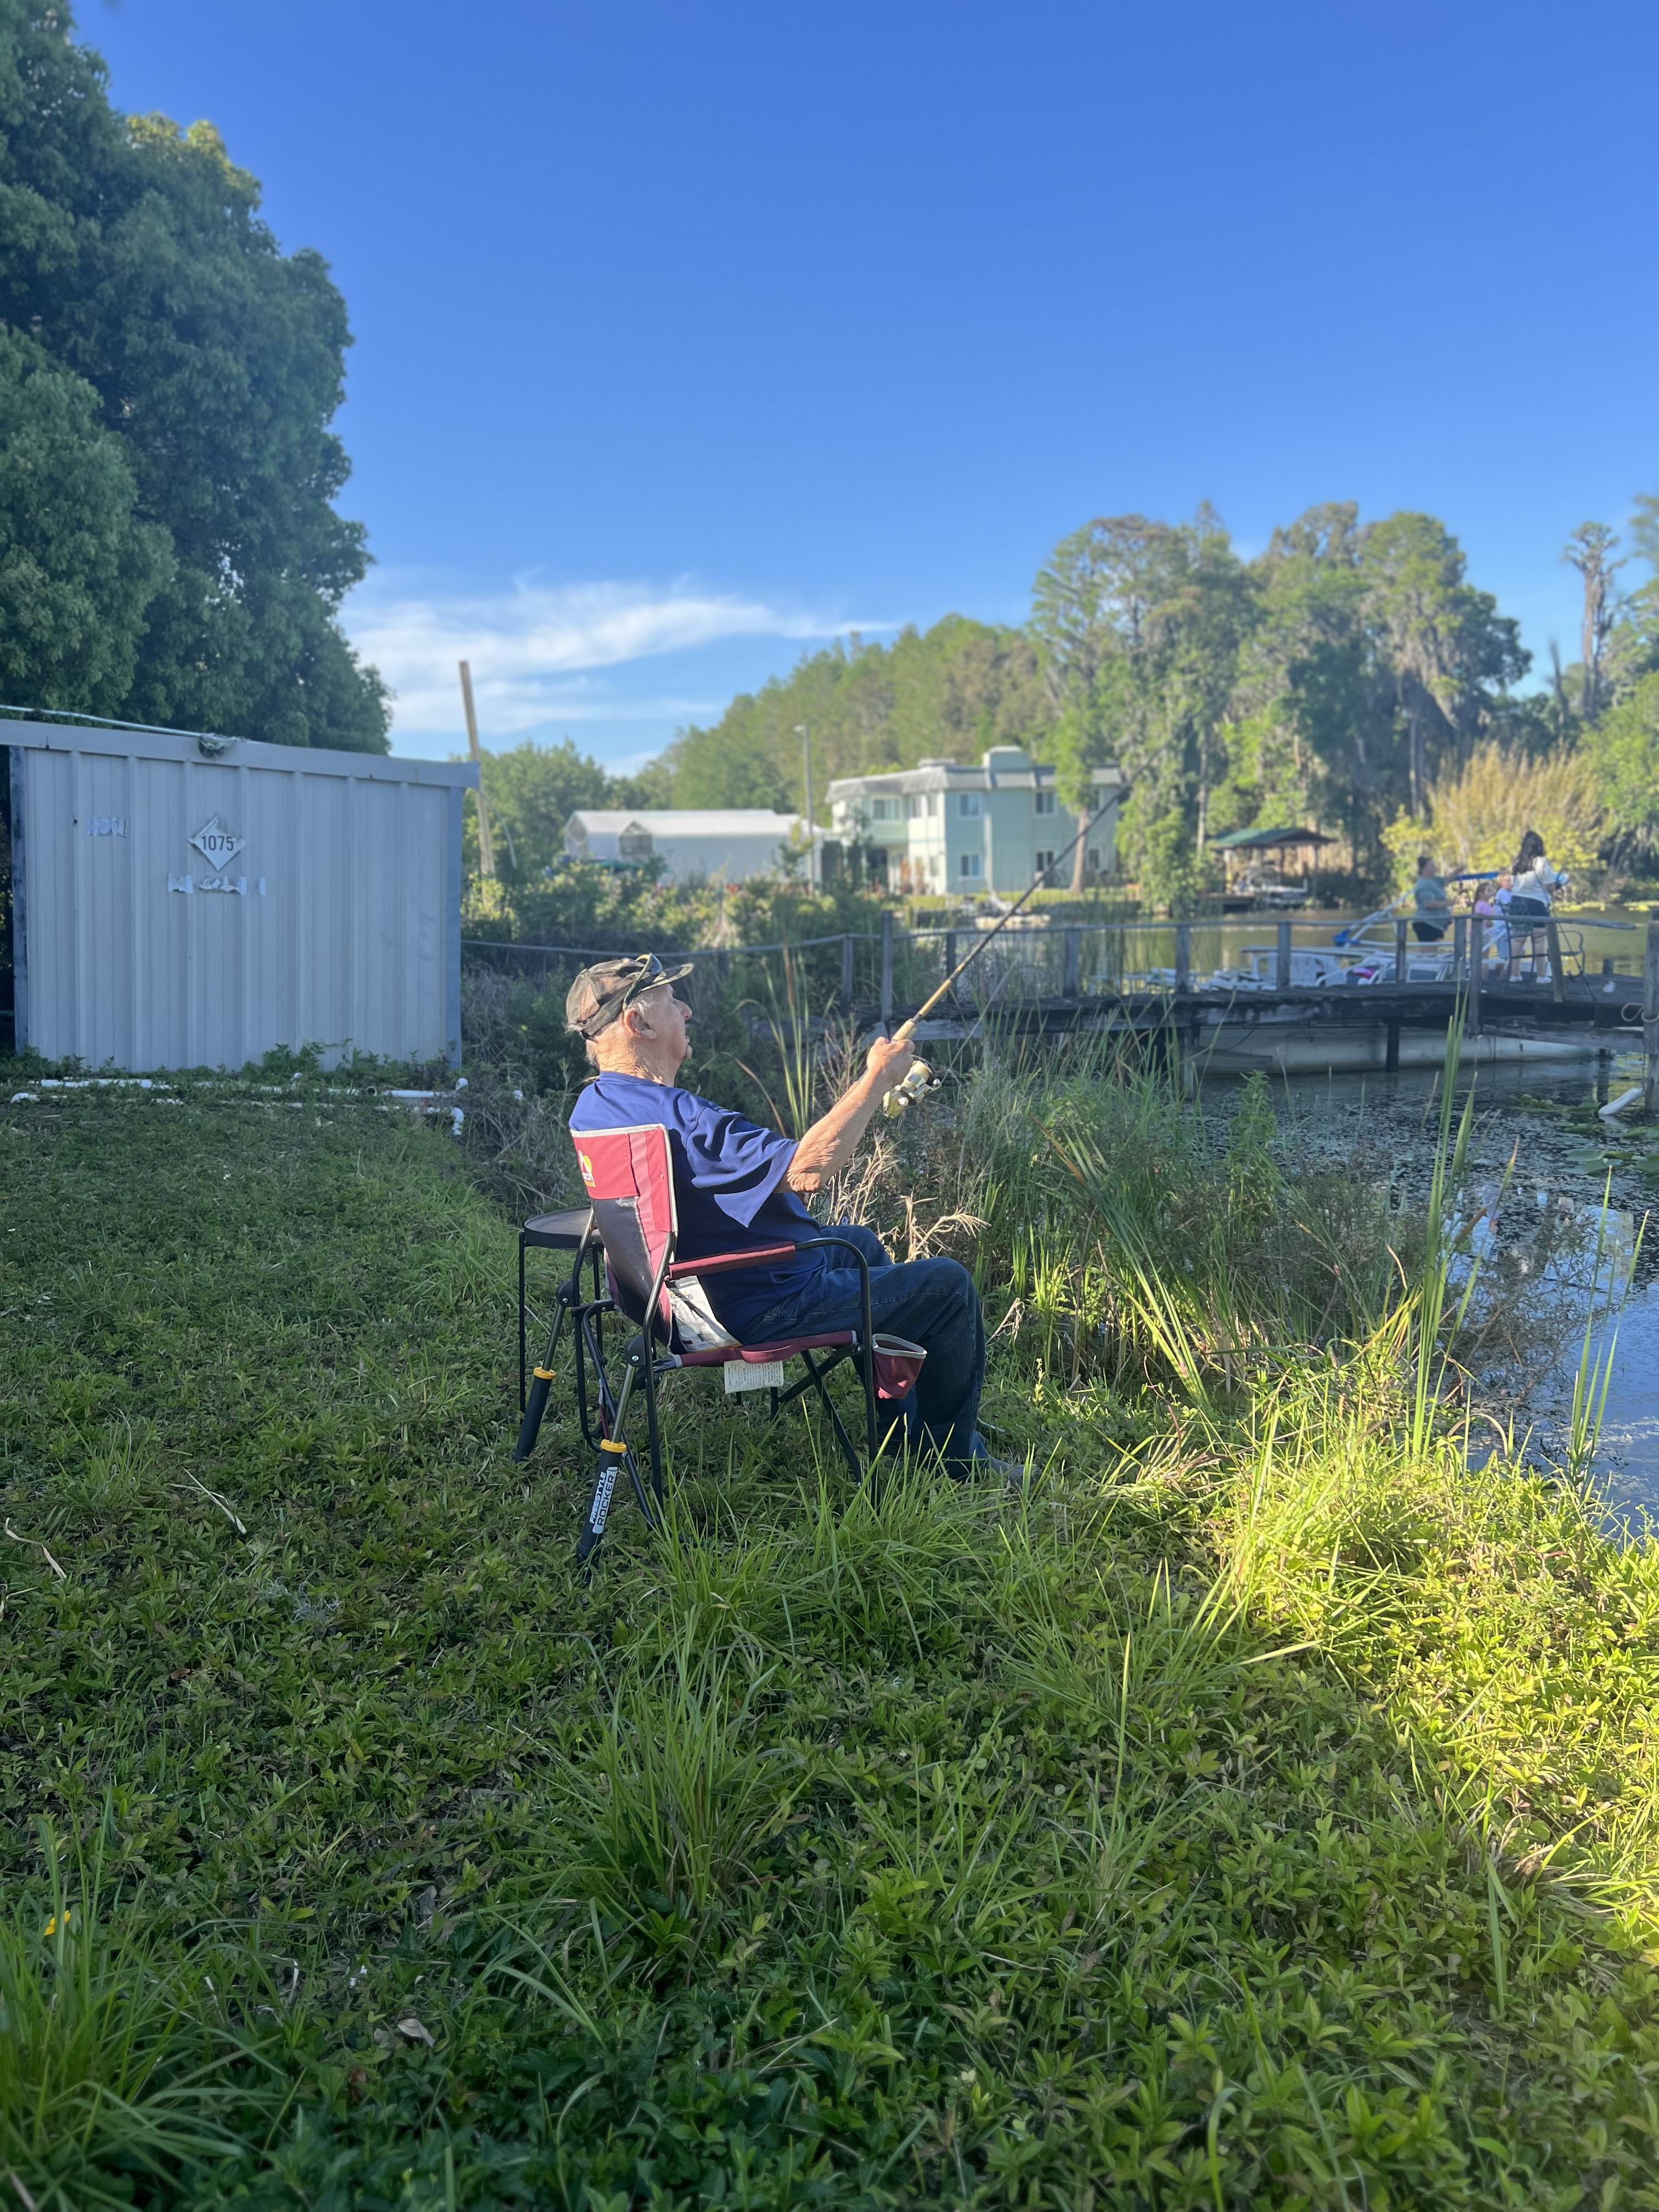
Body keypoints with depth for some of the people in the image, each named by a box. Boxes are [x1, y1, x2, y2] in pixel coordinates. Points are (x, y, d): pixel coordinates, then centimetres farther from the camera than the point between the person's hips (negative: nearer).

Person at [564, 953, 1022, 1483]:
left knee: (860, 1243, 32)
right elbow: (808, 1167, -37)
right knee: (948, 1285, 2)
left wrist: (789, 1174, 9)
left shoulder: (592, 1106, 1)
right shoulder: (673, 1114, -31)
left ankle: (908, 1428, 40)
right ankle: (952, 1454, 21)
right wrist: (877, 1078, -26)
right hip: (761, 1310, -10)